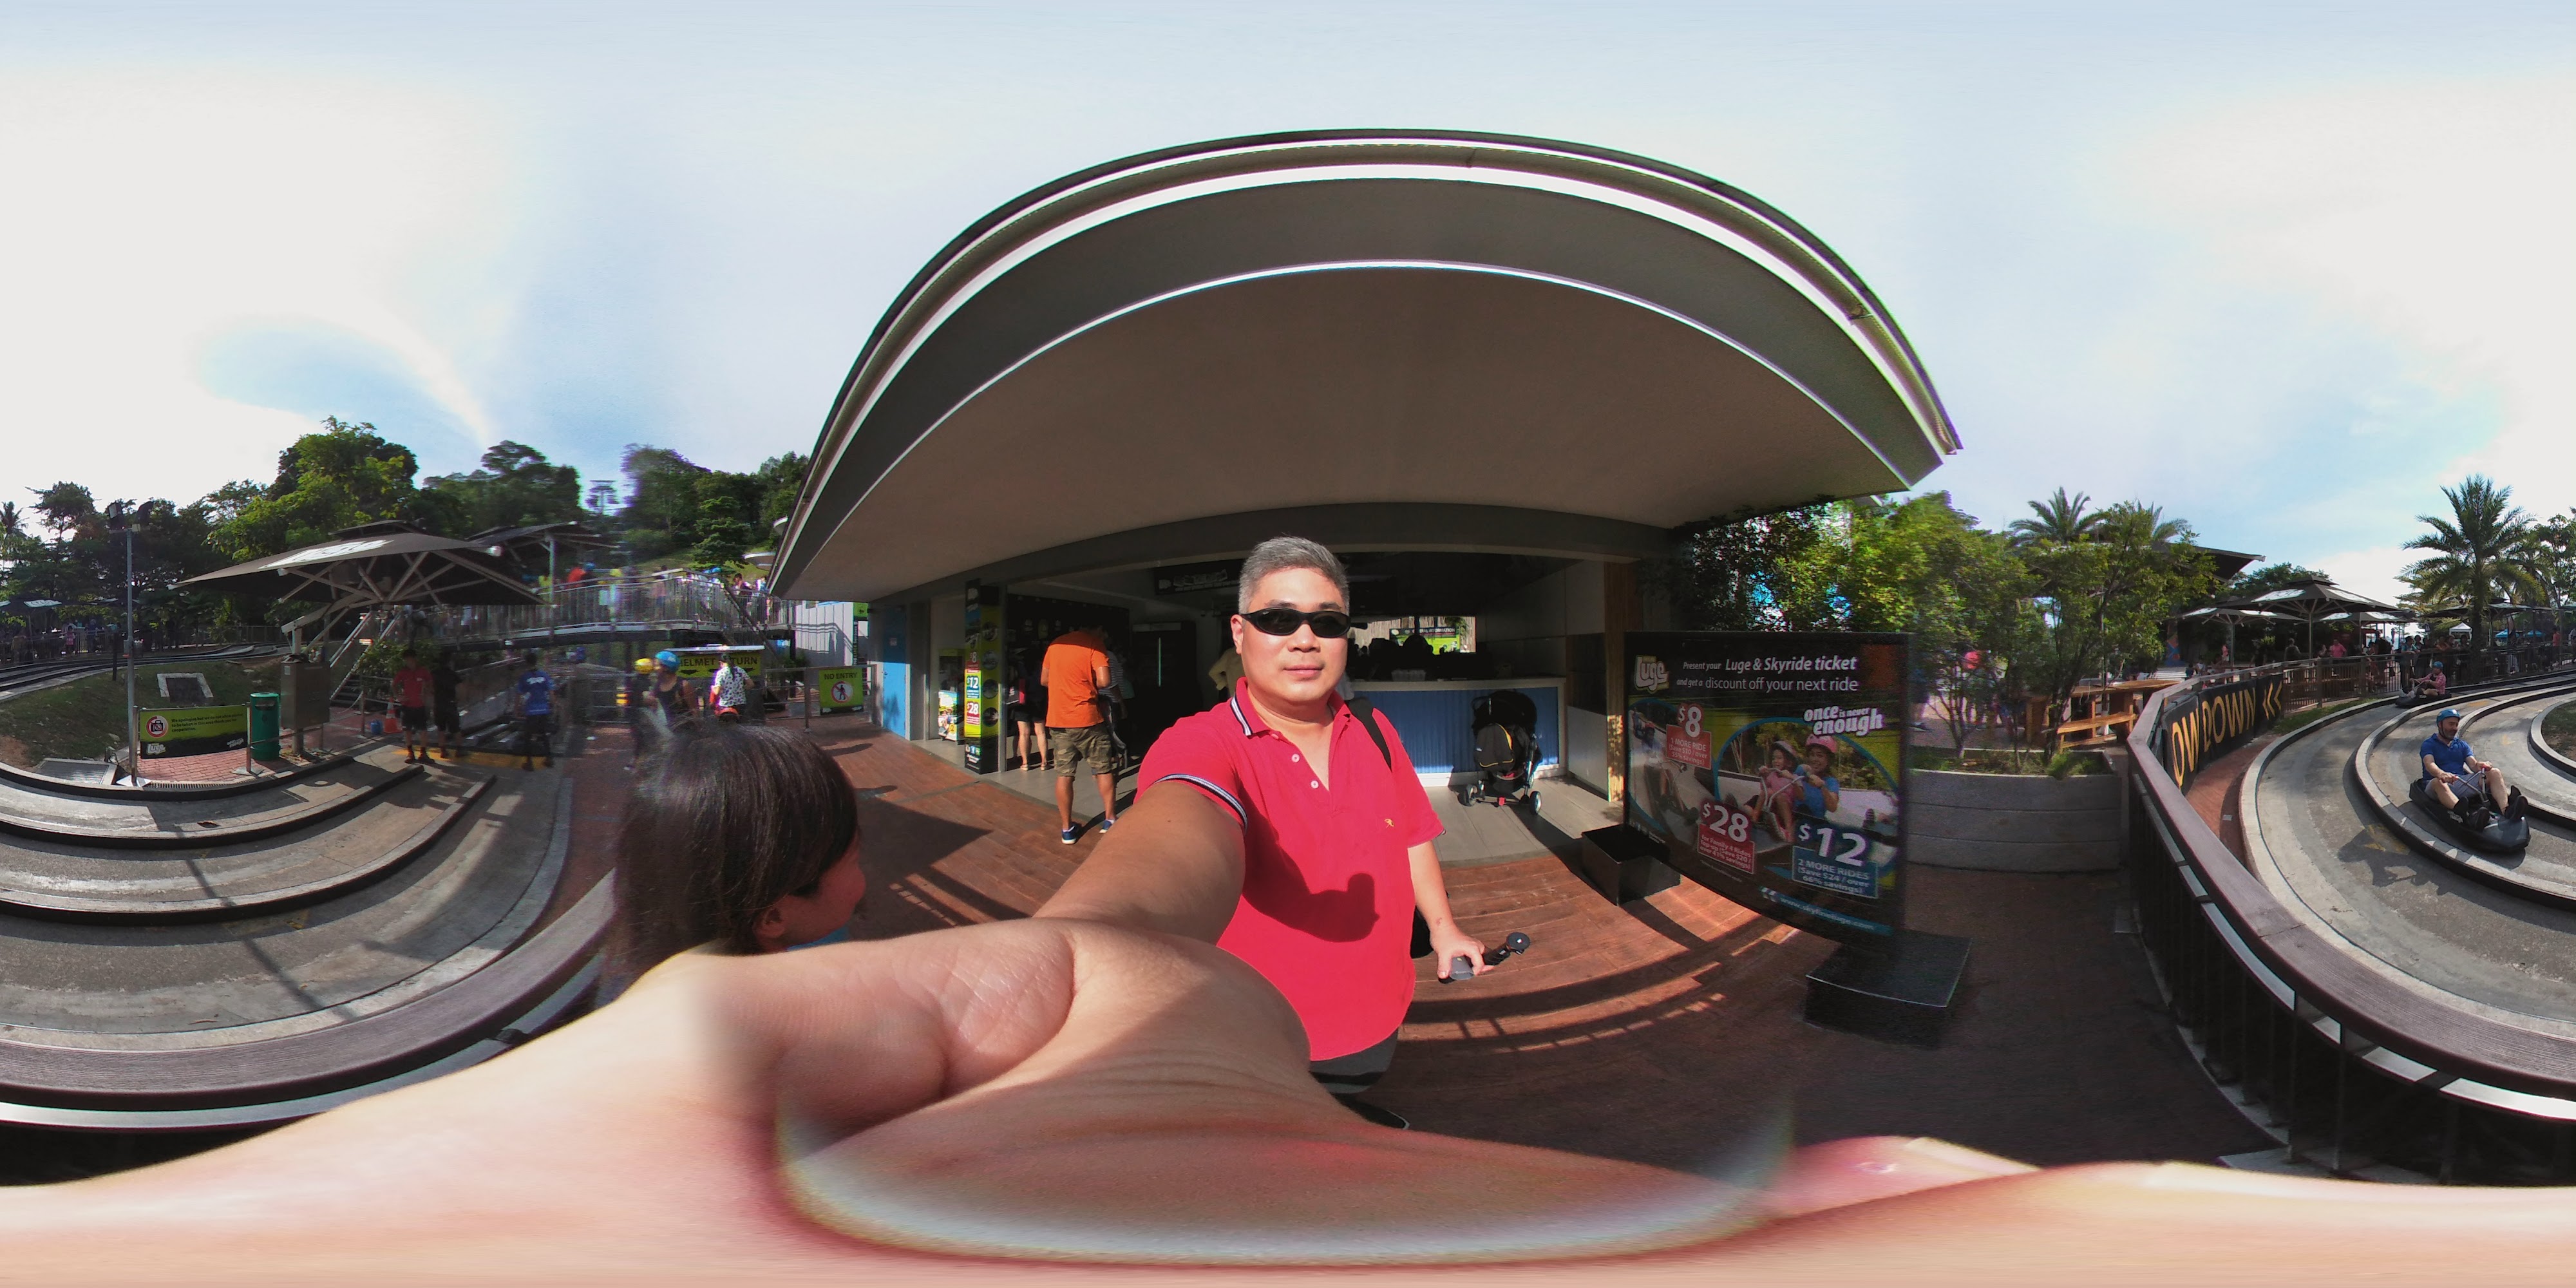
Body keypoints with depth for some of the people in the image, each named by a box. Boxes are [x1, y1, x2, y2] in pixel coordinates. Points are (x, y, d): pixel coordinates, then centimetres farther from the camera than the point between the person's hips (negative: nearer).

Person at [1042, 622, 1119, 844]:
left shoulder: (1055, 644, 10)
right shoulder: (1095, 643, -7)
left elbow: (1044, 679, 19)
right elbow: (1104, 681, -17)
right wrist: (1090, 685, 4)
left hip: (1057, 719, 5)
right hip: (1086, 717, -5)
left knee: (1064, 774, 7)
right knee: (1104, 769, 11)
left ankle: (1066, 829, 12)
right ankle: (1110, 820, 16)